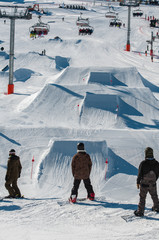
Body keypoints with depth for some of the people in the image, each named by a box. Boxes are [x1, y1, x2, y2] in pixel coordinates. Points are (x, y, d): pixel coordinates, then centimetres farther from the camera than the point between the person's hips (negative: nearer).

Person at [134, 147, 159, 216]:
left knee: (142, 198, 8)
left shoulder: (143, 163, -21)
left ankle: (140, 211, 11)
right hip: (153, 184, 3)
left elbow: (140, 174, -14)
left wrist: (138, 182, -1)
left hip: (144, 184, -3)